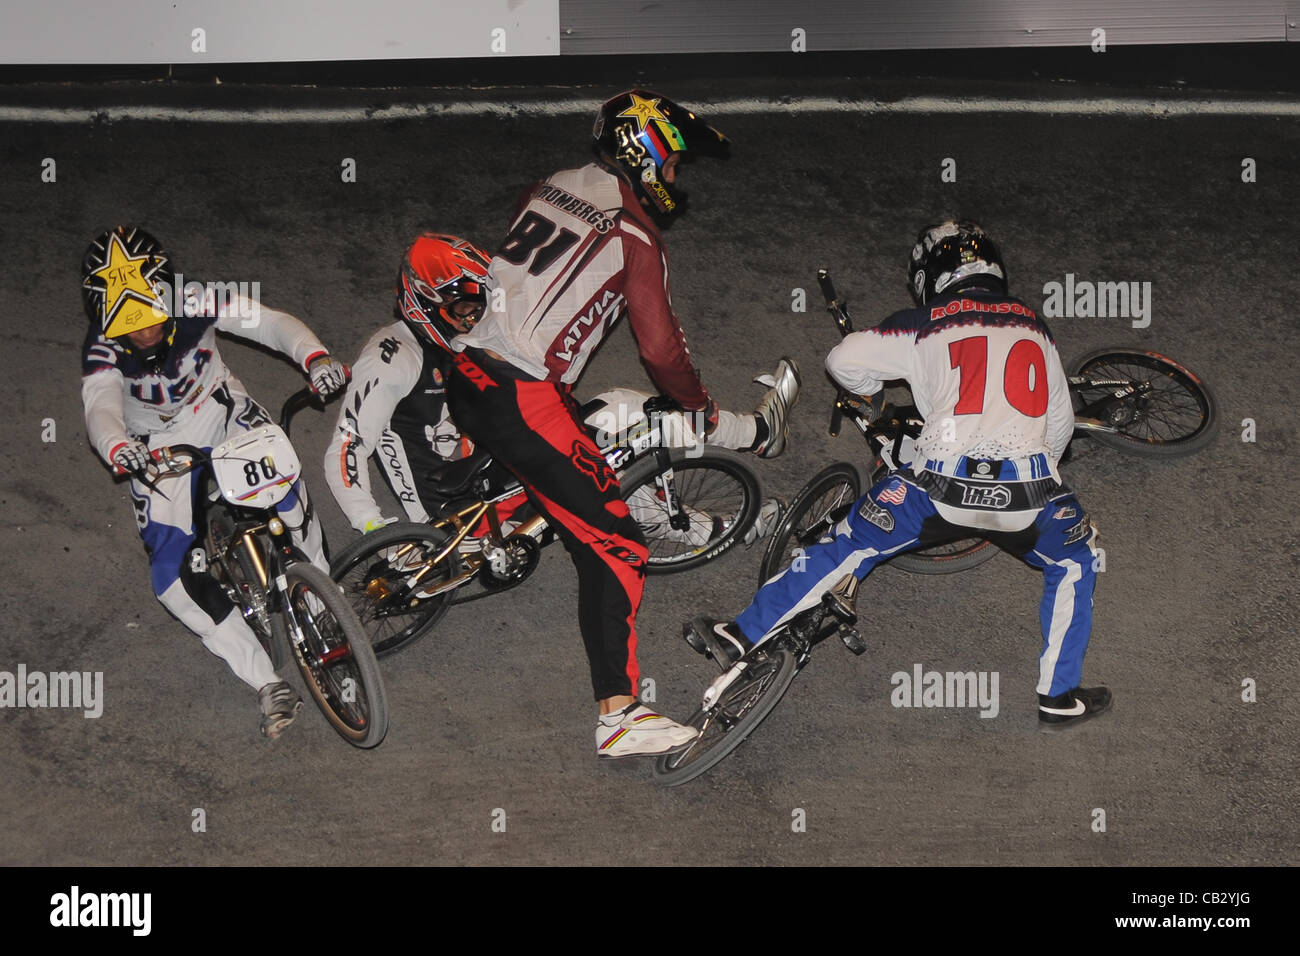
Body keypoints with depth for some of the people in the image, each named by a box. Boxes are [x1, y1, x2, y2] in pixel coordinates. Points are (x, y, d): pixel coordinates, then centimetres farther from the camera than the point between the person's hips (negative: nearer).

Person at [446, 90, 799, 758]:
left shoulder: (545, 190, 13)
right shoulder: (634, 233, -7)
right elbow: (660, 348, -6)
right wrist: (701, 406, 10)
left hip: (464, 379, 8)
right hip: (523, 400, -8)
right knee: (613, 549, -7)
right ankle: (620, 715, -13)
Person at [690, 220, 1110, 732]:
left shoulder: (924, 326, 13)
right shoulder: (1033, 326, 23)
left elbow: (843, 360, 9)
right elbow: (1060, 421, 30)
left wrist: (870, 393, 32)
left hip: (942, 485, -1)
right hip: (1029, 489, 1)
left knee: (851, 546, 17)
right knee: (1075, 560, 30)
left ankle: (743, 635, 16)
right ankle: (1060, 697, 27)